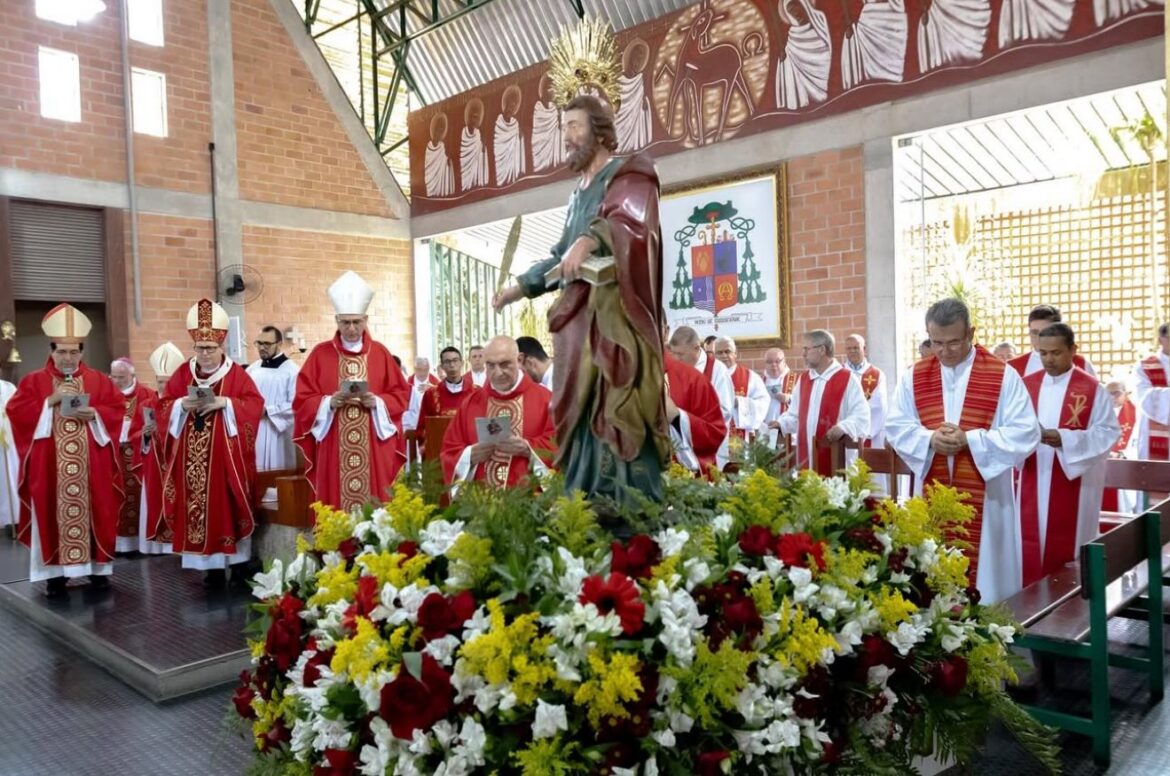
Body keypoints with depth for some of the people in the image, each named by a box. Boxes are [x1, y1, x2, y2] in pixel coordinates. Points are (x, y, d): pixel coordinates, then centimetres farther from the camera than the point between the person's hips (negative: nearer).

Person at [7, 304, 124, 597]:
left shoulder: (99, 380, 8)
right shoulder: (34, 381, 6)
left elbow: (117, 410, 3)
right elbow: (15, 411, -4)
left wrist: (94, 414, -15)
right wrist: (50, 401, -14)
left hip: (92, 468, 1)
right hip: (50, 469, 0)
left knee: (94, 513, 4)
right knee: (53, 517, 1)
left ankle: (98, 567, 13)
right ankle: (56, 573, 9)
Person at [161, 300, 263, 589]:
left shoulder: (236, 374, 1)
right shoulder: (183, 373, 10)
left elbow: (255, 405, -7)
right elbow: (164, 407, 8)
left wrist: (225, 403, -19)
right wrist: (182, 405, -12)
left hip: (226, 457, -3)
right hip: (193, 460, 3)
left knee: (230, 507, -1)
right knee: (198, 509, 4)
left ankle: (239, 565, 9)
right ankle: (212, 566, 13)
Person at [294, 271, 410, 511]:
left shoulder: (380, 353, 7)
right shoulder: (320, 354, 4)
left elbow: (401, 395, 6)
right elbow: (302, 400, 3)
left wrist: (377, 402, -12)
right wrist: (329, 402, -14)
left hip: (374, 450, 1)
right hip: (333, 451, 0)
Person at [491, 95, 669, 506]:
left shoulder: (628, 175, 0)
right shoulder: (579, 194, 24)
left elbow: (630, 222, -22)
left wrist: (589, 240, -40)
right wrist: (521, 287, 27)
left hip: (616, 314, -8)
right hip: (580, 317, 8)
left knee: (617, 417, -12)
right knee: (583, 418, 6)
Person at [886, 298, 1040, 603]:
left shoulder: (1003, 375, -4)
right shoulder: (913, 376, 5)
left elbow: (1026, 432, -8)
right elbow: (895, 427, 5)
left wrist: (970, 439, -19)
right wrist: (930, 439, -15)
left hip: (985, 496, -2)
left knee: (986, 567, 4)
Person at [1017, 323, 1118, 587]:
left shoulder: (1092, 389, -4)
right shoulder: (1027, 385, 7)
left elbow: (1108, 432, -7)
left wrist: (1064, 439, -20)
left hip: (1073, 483, -3)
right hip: (1033, 484, 3)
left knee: (1065, 548, 3)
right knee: (1031, 547, 5)